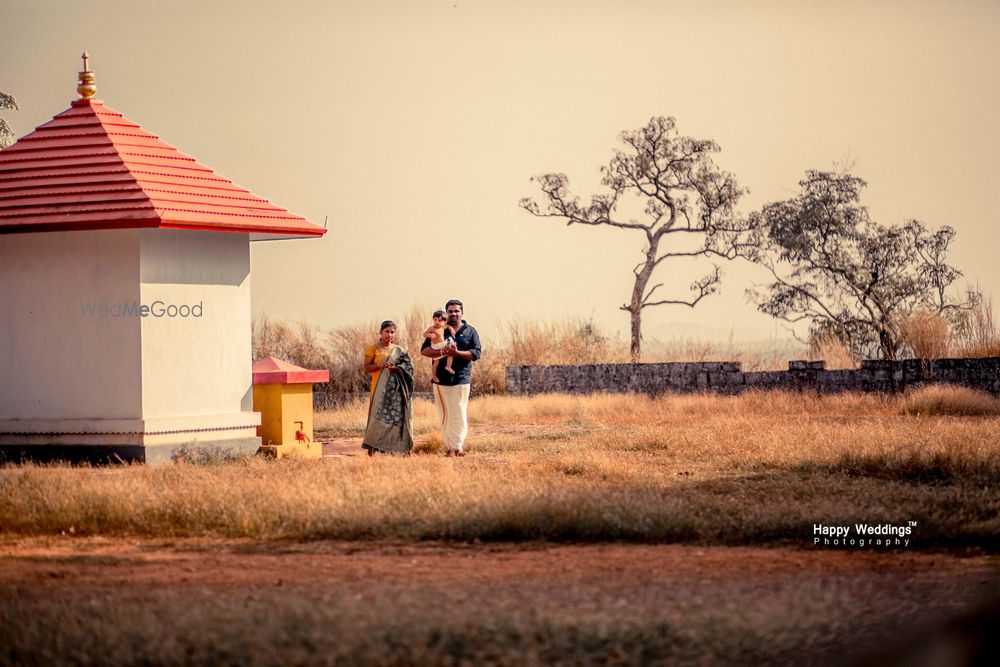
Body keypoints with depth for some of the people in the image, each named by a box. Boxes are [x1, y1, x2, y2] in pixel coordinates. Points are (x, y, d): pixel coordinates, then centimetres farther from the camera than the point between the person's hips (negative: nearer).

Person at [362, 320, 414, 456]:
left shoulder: (399, 351, 12)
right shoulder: (373, 348, 4)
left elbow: (408, 367, 9)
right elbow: (366, 368, 0)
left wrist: (396, 368, -11)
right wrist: (380, 365, -17)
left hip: (396, 389, 3)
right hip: (380, 388, -3)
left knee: (396, 416, -3)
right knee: (378, 417, -10)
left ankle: (394, 449, 1)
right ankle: (371, 449, -8)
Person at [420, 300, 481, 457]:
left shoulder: (470, 331, 9)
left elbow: (476, 353, -2)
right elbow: (424, 350, 3)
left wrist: (456, 353, -17)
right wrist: (441, 352, -17)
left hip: (461, 380, -2)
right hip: (440, 379, 2)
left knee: (459, 416, -8)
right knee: (444, 416, 1)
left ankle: (455, 447, -9)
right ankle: (450, 447, 5)